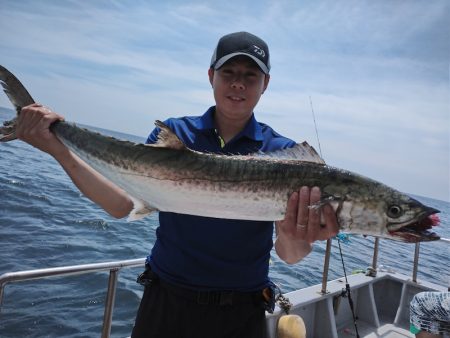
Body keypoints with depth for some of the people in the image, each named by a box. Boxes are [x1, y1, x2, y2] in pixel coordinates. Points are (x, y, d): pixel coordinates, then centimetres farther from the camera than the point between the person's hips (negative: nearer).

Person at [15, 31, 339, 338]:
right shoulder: (173, 133, -4)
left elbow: (287, 254, -16)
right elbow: (123, 205, -11)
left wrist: (298, 239, -39)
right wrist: (59, 150, -21)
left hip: (240, 312, -1)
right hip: (165, 299, 2)